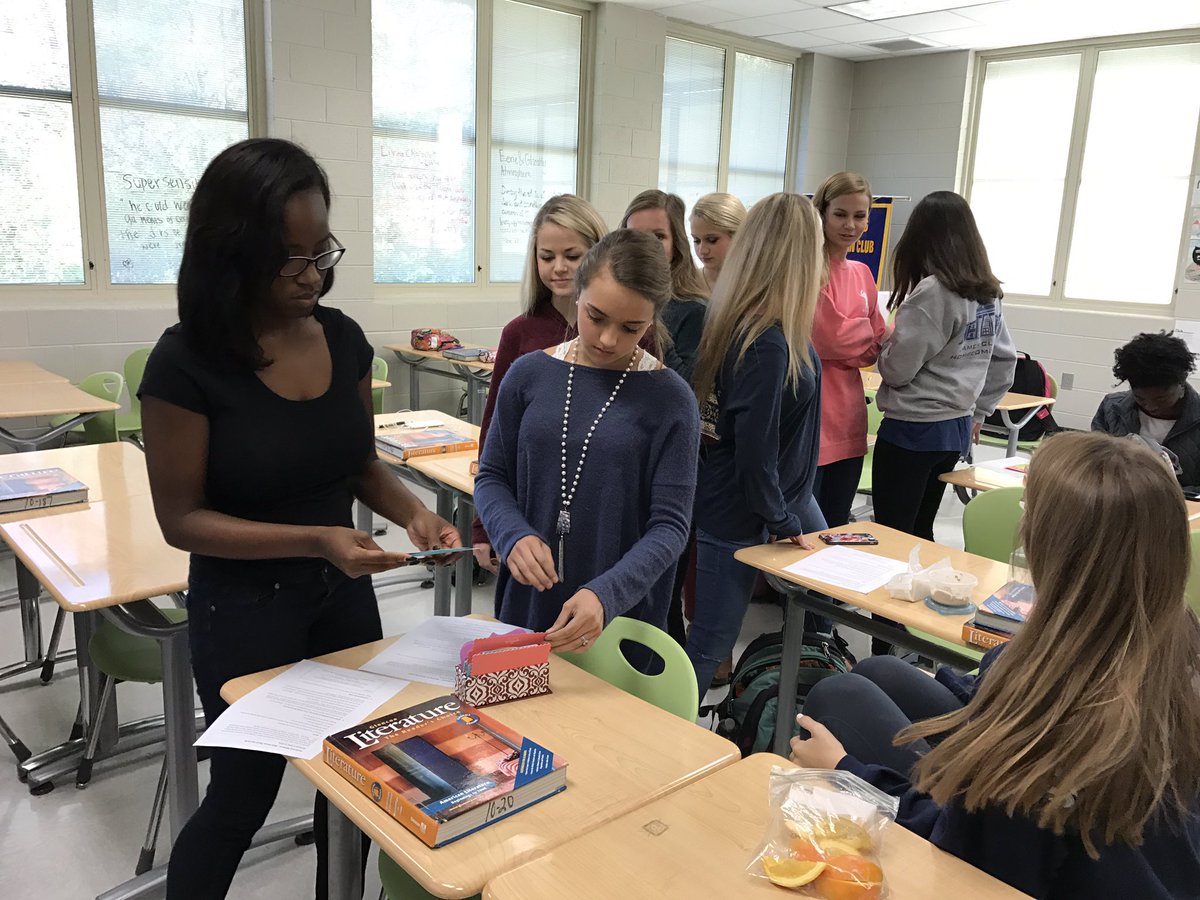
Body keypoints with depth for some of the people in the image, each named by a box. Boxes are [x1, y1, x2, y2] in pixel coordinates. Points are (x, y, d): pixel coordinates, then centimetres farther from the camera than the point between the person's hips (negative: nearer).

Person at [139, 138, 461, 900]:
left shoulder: (344, 338, -6)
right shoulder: (188, 362, -20)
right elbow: (182, 518, -16)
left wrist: (413, 513, -14)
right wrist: (316, 541, -28)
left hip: (344, 595, 5)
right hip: (244, 610, -5)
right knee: (244, 796, 13)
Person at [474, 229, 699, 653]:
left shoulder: (669, 400, -9)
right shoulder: (530, 374, -3)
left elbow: (669, 524, -12)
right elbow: (492, 476, 4)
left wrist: (606, 596, -28)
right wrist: (514, 536, -16)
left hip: (625, 618, -2)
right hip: (525, 605, 3)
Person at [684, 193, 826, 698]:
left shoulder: (739, 321, -3)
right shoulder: (768, 344, -30)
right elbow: (755, 451, -26)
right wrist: (782, 521, -14)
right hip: (736, 517, -9)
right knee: (710, 645, 5)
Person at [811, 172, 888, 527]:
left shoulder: (862, 274, 13)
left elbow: (874, 347, 18)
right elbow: (830, 337, -13)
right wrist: (873, 335, 3)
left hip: (847, 425, 8)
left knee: (836, 531, 16)